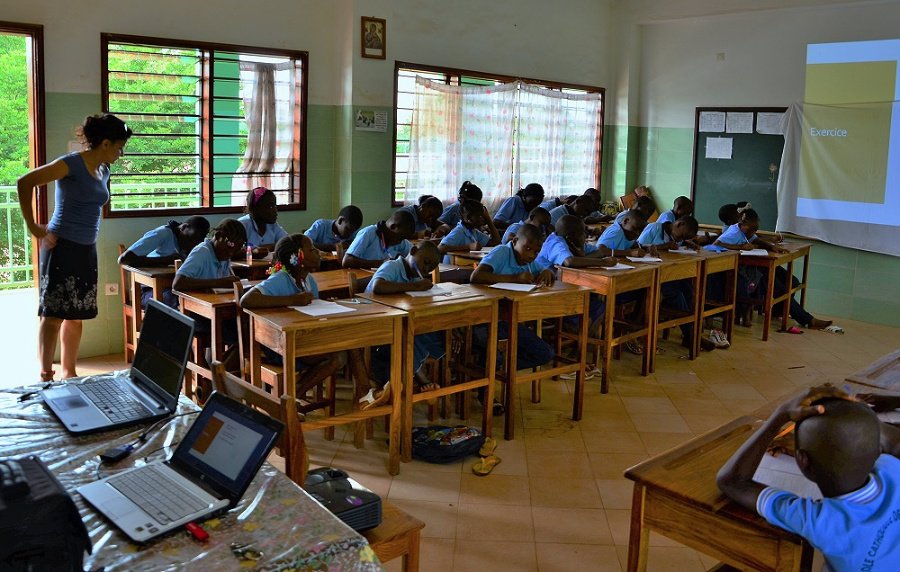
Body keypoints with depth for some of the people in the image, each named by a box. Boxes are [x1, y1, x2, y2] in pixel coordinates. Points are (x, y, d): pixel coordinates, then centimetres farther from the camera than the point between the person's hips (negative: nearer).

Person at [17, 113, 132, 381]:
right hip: (62, 248, -8)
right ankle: (45, 376, -1)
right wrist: (33, 227, -15)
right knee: (54, 315, -6)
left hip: (86, 249, 8)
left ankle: (69, 373, 21)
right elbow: (24, 183, -18)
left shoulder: (103, 171, 11)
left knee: (77, 316, 12)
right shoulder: (72, 164, -13)